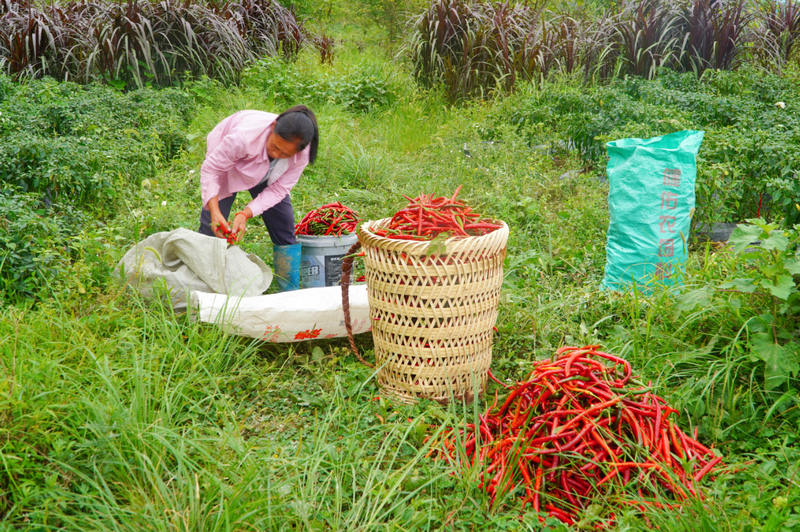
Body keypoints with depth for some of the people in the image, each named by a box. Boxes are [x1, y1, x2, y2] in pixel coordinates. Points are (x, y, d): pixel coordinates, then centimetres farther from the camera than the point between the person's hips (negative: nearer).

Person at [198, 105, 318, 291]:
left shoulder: (302, 154, -32)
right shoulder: (245, 136, -44)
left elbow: (278, 190, -24)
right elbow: (210, 169, -32)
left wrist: (246, 214, -38)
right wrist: (215, 212, -43)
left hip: (264, 175, 3)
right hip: (226, 160, -3)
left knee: (285, 227, -4)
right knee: (211, 228, -11)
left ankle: (291, 294, 6)